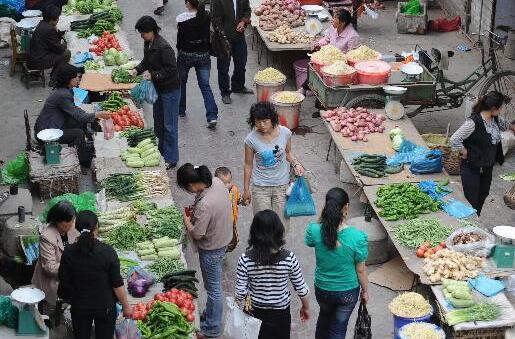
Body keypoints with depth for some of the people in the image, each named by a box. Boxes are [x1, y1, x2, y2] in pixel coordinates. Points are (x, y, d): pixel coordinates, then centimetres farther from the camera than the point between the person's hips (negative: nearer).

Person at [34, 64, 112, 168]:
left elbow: (74, 108, 14)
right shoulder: (63, 95, -26)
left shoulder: (63, 90, 4)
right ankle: (83, 161, 2)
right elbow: (78, 115, -24)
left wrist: (93, 116, 2)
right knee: (78, 133, -15)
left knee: (81, 123, 8)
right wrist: (98, 115, -23)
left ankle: (84, 152, 18)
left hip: (53, 125, 10)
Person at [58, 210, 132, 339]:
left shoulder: (69, 252, -13)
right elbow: (117, 284, -16)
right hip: (105, 306, -2)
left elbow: (64, 281, -4)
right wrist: (125, 306, -3)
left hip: (79, 306, 2)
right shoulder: (108, 252, -21)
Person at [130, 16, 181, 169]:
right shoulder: (148, 44, 3)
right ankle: (161, 152, 34)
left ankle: (171, 158, 8)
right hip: (158, 88, 10)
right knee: (158, 122, 19)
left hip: (170, 90, -10)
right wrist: (137, 69, 0)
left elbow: (171, 69, -25)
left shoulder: (163, 47, -25)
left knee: (169, 125, -1)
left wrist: (153, 75, -28)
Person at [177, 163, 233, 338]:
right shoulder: (216, 181, -13)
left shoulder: (205, 205, -38)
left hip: (211, 248, -9)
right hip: (222, 237, 9)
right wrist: (194, 210, -1)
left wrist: (186, 219, -8)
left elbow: (196, 234, -25)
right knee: (213, 285, 28)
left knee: (213, 288, 11)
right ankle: (209, 314, 49)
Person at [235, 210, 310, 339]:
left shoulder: (245, 259, -21)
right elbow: (301, 288, -10)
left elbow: (240, 292, -15)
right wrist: (306, 307, 8)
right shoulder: (289, 258, -21)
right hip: (280, 314, 0)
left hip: (255, 313, 0)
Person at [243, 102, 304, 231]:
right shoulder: (251, 139, -15)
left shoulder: (285, 132, -11)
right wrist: (246, 190, 2)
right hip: (261, 187, -1)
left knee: (281, 226, 8)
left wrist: (296, 164, -12)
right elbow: (248, 165, -3)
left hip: (282, 185, 2)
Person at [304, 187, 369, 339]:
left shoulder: (315, 230, -23)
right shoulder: (358, 237, -28)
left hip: (322, 289, 3)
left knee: (325, 316, 33)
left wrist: (323, 219, -7)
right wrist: (365, 291, 4)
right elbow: (361, 270, -15)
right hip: (348, 292, -3)